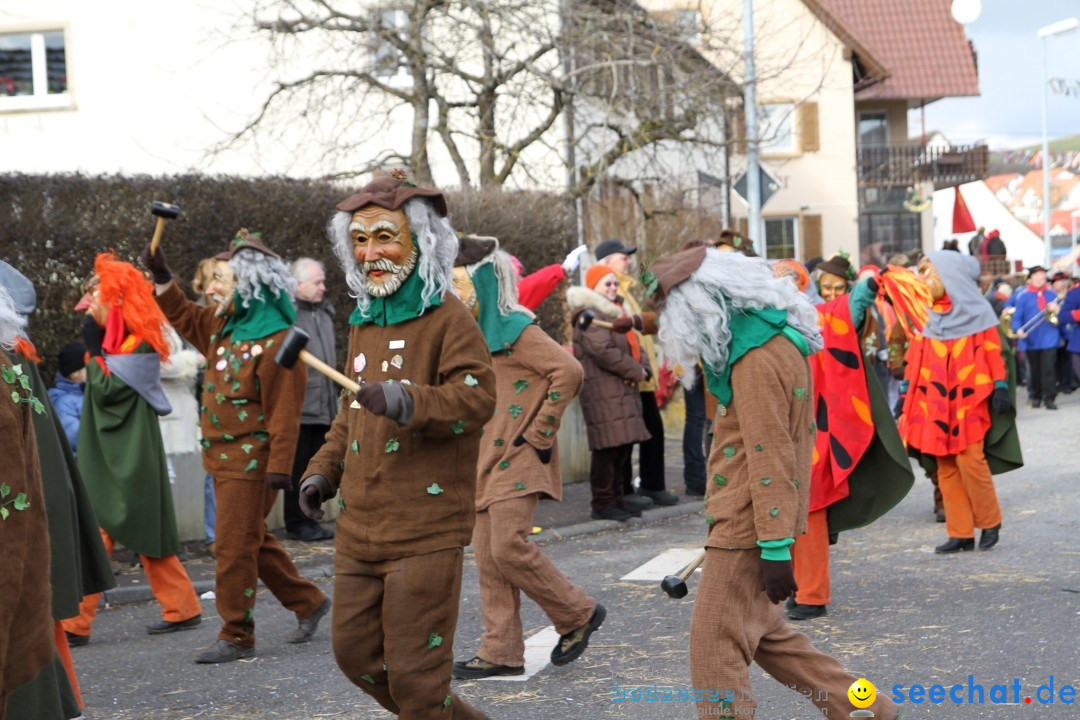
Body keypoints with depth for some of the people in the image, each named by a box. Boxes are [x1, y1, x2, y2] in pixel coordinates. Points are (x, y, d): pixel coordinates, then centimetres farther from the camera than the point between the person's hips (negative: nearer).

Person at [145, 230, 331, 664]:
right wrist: (162, 280, 19)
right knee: (253, 540, 18)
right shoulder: (225, 324, 9)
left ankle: (236, 636, 5)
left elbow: (283, 413, -21)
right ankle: (307, 602, 31)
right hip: (223, 458, 10)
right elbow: (187, 320, 30)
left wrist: (279, 469, -23)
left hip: (249, 463, -10)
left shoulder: (275, 342, -18)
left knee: (234, 546, -5)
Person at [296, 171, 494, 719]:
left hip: (427, 527, -8)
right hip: (361, 525, 8)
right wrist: (323, 471, 16)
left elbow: (478, 397, -19)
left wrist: (409, 402, -33)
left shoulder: (446, 318, -7)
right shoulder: (363, 323, 16)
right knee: (356, 654, 12)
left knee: (413, 671, -6)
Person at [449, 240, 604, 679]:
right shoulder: (478, 331, 15)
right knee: (487, 556, 6)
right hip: (484, 460, 9)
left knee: (510, 549, -14)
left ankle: (578, 614, 6)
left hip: (517, 460, -9)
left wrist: (540, 432, -18)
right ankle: (501, 652, 11)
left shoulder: (515, 330, -12)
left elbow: (568, 371, -22)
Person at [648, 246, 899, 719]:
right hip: (747, 519, 10)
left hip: (748, 522, -10)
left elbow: (769, 458, -23)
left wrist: (775, 547, -23)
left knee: (716, 643, -5)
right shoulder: (777, 338, 11)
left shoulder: (757, 360, -20)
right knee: (762, 635, 18)